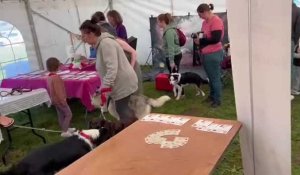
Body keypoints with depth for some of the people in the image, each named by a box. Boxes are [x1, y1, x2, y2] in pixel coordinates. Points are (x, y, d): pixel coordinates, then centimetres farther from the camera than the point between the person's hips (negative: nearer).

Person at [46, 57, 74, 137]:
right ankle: (64, 131, -1)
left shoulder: (49, 77, 5)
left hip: (54, 99, 10)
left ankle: (65, 128, 30)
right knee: (68, 114, -2)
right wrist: (63, 100, -20)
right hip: (59, 100, -10)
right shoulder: (56, 77, -25)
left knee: (61, 115, 18)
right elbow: (58, 90, -26)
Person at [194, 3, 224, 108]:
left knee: (215, 78, 0)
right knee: (210, 77, 18)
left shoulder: (216, 21, -15)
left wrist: (200, 41, -16)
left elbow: (216, 39, -23)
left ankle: (217, 100, 10)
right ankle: (212, 96, 31)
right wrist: (198, 37, 2)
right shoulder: (205, 22, 12)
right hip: (206, 54, 9)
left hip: (214, 54, -9)